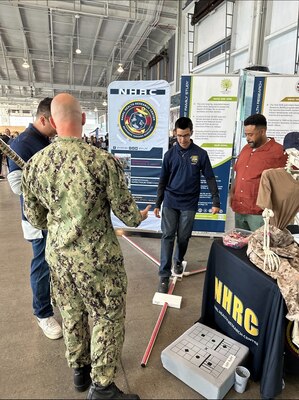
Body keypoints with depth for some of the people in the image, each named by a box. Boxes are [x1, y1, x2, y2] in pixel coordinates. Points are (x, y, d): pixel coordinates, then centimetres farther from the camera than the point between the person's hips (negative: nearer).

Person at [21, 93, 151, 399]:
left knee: (72, 313, 24)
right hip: (96, 256, -5)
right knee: (108, 317, 15)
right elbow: (125, 211, -11)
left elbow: (36, 218, 5)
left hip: (57, 254, 6)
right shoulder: (104, 161, -20)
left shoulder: (34, 164, -5)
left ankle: (79, 369, 46)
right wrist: (139, 217, 12)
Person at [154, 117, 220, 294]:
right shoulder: (170, 154, 1)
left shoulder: (201, 154, -3)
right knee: (167, 236, -3)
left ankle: (179, 261, 38)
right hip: (170, 202, 1)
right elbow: (163, 181, 6)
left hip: (189, 204, 0)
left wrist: (216, 201, -6)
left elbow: (210, 179, 0)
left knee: (184, 237, 10)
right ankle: (164, 276, 2)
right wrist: (158, 203, 6)